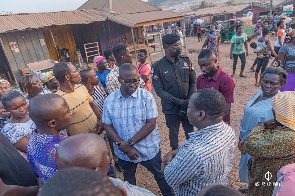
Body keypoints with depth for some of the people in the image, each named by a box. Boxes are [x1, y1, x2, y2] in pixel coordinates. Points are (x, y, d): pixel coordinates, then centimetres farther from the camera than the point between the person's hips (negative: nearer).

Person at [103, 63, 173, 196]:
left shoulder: (146, 96, -15)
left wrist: (129, 142, -21)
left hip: (148, 149, -2)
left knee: (160, 176, 19)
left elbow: (151, 124, -18)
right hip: (123, 152, 3)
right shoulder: (109, 100, -8)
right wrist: (125, 147, -15)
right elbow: (108, 126, -6)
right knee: (128, 178, 27)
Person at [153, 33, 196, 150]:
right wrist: (179, 102, -19)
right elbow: (159, 90, -13)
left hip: (188, 106, 2)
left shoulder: (186, 61, -3)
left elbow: (193, 81, 2)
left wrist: (189, 100, -11)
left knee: (190, 132, 18)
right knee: (174, 133, 19)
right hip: (171, 108, -2)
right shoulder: (158, 67, -12)